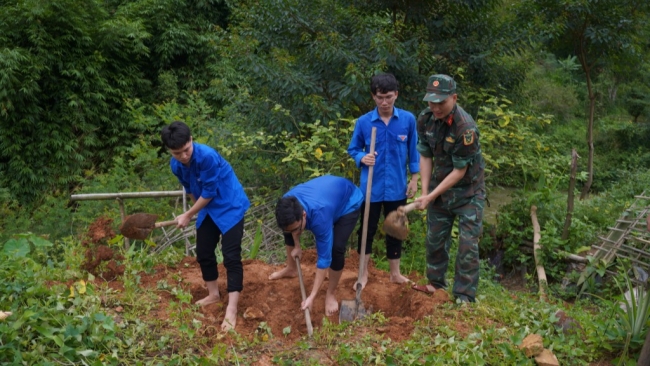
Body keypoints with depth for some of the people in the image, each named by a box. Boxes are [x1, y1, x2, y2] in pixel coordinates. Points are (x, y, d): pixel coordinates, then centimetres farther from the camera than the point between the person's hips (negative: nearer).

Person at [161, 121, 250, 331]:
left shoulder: (207, 156, -30)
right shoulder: (176, 165, -8)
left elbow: (209, 193, -22)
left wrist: (188, 215, -12)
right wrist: (195, 212, 20)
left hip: (230, 206, -7)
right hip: (207, 208, 7)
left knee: (231, 257, -11)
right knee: (203, 253, 13)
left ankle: (231, 310, -11)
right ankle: (213, 294, 34)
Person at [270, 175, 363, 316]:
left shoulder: (319, 215, -45)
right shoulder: (287, 204, -30)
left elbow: (324, 258, -37)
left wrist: (312, 297, -36)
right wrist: (296, 246, 5)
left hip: (349, 202, -6)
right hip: (327, 188, 6)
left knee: (336, 248, -22)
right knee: (289, 227, 9)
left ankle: (331, 293, 2)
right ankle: (291, 269, 34)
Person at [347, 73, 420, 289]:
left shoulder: (408, 119, -6)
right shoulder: (363, 122, -8)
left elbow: (413, 151, 3)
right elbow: (353, 149, 3)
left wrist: (414, 179, 2)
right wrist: (362, 158, -17)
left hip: (397, 187, 1)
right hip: (371, 187, -1)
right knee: (367, 230, 10)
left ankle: (395, 273, 30)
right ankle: (363, 274, 26)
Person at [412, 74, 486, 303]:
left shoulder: (465, 127, -29)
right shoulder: (425, 119, -11)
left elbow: (459, 171, -22)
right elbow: (425, 157, -3)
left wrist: (431, 197, -20)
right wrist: (425, 192, -10)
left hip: (468, 191, -5)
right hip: (440, 186, 6)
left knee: (468, 244, -3)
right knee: (435, 238, 14)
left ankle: (464, 296, 7)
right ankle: (436, 282, 32)